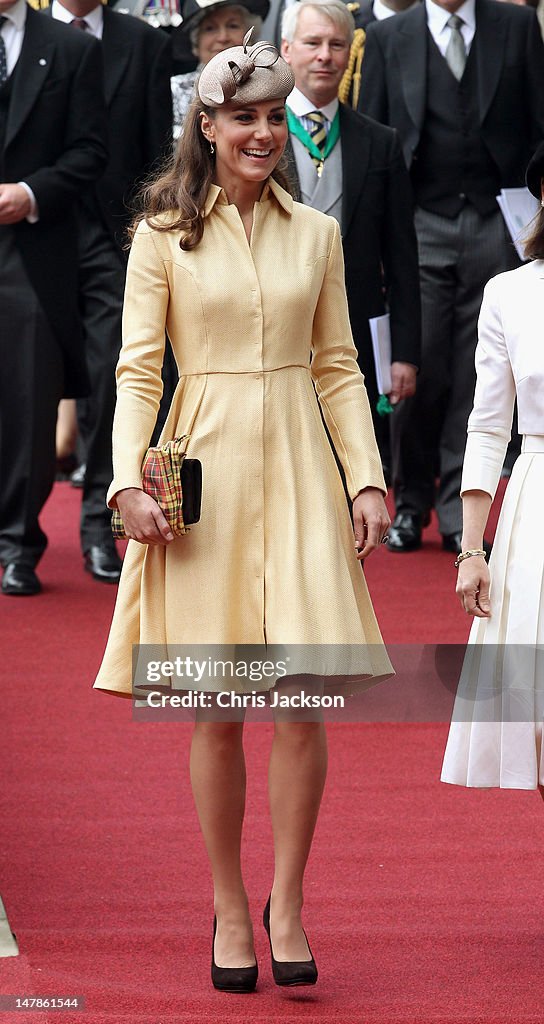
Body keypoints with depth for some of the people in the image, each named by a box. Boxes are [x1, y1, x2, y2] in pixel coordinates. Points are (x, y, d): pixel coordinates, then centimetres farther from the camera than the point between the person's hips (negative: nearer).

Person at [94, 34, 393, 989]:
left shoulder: (316, 234, 9)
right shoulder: (163, 237, 2)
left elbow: (339, 369, 11)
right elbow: (136, 371, 0)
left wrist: (368, 478, 1)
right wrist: (129, 482, -12)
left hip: (298, 471, 2)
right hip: (205, 473, -2)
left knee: (306, 693, -7)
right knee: (217, 711, 2)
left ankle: (286, 902, 5)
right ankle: (229, 908, 14)